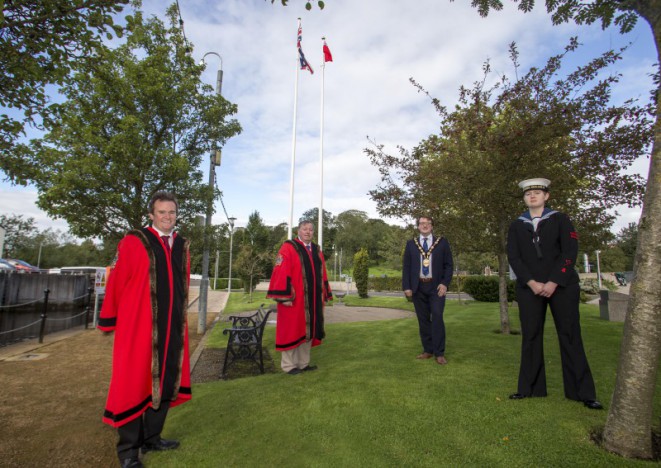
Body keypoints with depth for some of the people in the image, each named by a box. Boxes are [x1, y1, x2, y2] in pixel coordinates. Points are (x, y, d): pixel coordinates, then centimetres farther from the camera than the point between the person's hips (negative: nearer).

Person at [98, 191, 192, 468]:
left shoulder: (181, 246, 8)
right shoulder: (133, 242, -7)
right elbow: (115, 282, -4)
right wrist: (110, 321, 1)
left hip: (172, 328, 6)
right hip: (138, 327, -5)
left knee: (166, 381, 14)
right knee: (134, 384, 7)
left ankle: (151, 438, 34)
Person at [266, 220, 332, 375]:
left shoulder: (317, 250, 13)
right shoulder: (288, 248, -7)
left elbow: (322, 274, 15)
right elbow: (281, 273, -14)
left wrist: (325, 295, 12)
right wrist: (284, 296, -19)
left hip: (313, 300, 7)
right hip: (294, 299, -6)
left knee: (308, 330, 13)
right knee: (291, 330, 3)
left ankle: (303, 363, 25)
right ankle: (288, 365, 16)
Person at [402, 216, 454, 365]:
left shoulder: (442, 242, 4)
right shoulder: (411, 244, 7)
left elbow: (448, 265, 2)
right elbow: (406, 267, 4)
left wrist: (445, 283, -10)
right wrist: (406, 287, -4)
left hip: (436, 286, -2)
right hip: (418, 287, 2)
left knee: (437, 318, -8)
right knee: (423, 320, 7)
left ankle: (439, 353, 3)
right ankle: (428, 350, 17)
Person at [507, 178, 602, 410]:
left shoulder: (560, 219, 5)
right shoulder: (516, 225, 9)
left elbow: (570, 252, -4)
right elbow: (513, 257, 1)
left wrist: (554, 282, -14)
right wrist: (532, 283, -11)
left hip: (561, 285, -1)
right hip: (529, 288, 2)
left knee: (570, 336, 2)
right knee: (530, 337, 4)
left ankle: (583, 392, 14)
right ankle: (530, 388, 13)